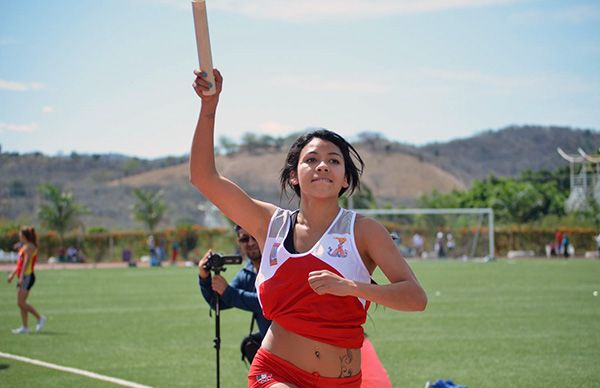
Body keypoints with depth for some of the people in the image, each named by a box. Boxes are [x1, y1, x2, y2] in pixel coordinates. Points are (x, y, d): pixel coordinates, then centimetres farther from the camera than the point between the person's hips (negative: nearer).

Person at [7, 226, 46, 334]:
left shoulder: (29, 247, -11)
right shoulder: (24, 247, 20)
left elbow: (26, 262, -19)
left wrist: (21, 277, -24)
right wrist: (13, 274, 28)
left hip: (27, 276, -10)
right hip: (23, 277, 10)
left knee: (21, 302, -13)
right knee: (21, 303, 6)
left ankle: (40, 318, -5)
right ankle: (25, 327, 7)